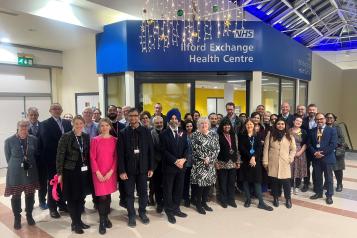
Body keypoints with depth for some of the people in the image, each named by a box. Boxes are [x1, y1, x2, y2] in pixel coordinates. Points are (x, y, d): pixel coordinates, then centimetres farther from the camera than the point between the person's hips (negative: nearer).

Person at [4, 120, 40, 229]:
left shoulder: (33, 139, -3)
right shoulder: (9, 141, -7)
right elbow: (8, 158, 2)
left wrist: (31, 165, 9)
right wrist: (16, 166, 7)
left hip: (30, 172, 2)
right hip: (16, 173, -1)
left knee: (30, 195, 12)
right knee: (16, 196, 10)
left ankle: (29, 215, 30)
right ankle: (17, 218, 27)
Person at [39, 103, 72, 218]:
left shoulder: (67, 122, 9)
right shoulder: (45, 124, -5)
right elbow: (46, 142, -14)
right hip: (52, 158, -4)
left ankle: (62, 204, 28)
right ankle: (52, 207, 19)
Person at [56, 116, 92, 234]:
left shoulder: (86, 137, 5)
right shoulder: (66, 137, -8)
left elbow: (88, 154, 9)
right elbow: (60, 155, -9)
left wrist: (89, 169, 5)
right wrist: (59, 173, -11)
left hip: (83, 171, 5)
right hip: (70, 171, -4)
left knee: (81, 197, 13)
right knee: (72, 198, 6)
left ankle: (79, 221, 29)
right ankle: (75, 223, 20)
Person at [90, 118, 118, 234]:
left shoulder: (114, 140, 1)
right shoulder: (95, 140, -3)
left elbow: (116, 157, 0)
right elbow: (92, 158, -4)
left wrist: (111, 171, -9)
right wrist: (98, 173, -11)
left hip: (111, 172, 2)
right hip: (99, 173, -2)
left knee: (108, 195, 10)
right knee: (102, 197, -4)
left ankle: (106, 217, 29)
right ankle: (102, 222, 11)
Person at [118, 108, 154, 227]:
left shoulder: (146, 131, 2)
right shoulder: (123, 133, -1)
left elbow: (151, 150, 2)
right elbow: (120, 153, -4)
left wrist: (151, 168, -1)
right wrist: (122, 170, -9)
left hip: (143, 168, 1)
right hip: (129, 168, -1)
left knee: (143, 192, 11)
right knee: (129, 193, 8)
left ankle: (142, 212, 30)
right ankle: (131, 215, 24)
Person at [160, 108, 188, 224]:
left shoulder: (182, 133, 10)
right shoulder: (164, 134, -4)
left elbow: (186, 148, 6)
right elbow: (164, 151, -11)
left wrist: (183, 159, -12)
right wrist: (175, 161, -18)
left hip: (181, 165, 4)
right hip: (169, 166, -4)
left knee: (179, 189, 11)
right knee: (168, 190, 5)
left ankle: (176, 209, 26)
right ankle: (169, 211, 18)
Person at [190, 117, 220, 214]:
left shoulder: (214, 134, 7)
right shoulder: (195, 135, -3)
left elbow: (217, 148, 1)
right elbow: (195, 149, -11)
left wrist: (210, 159, -11)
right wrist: (204, 158, -14)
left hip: (211, 163, 4)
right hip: (199, 164, -4)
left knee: (209, 182, 8)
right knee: (199, 183, -2)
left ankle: (204, 202, 25)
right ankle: (198, 204, 14)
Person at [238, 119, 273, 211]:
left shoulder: (257, 136, 9)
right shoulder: (242, 136, 3)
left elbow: (259, 148, -3)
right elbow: (241, 148, -7)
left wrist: (254, 157, -17)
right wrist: (250, 157, -16)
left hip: (256, 161, 1)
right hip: (245, 161, -1)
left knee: (257, 181, -2)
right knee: (246, 180, 4)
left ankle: (261, 202, 1)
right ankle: (248, 200, 16)